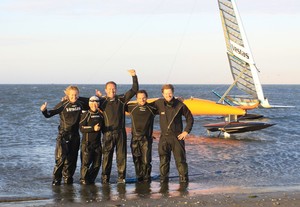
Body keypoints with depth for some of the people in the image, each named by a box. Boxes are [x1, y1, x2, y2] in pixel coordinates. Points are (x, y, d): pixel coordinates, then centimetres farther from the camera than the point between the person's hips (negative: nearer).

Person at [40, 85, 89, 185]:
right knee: (61, 158, -12)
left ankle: (68, 179, 19)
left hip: (75, 135, 4)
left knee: (72, 158, 8)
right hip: (63, 135, -4)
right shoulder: (63, 104, -8)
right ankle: (56, 179, -4)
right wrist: (44, 110, -31)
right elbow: (49, 114, -11)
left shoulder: (80, 104, 6)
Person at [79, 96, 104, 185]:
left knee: (97, 163, 5)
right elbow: (81, 128, -15)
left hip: (97, 143, 5)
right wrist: (93, 128, -24)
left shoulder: (101, 115, 12)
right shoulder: (86, 115, -5)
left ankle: (91, 179, 18)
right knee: (86, 162, -6)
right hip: (87, 143, -5)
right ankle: (83, 179, 8)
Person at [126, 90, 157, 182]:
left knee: (146, 161, -4)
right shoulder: (132, 108, 7)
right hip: (135, 139, 1)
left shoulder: (152, 109, 4)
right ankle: (139, 178, 13)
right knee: (137, 160, 4)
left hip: (146, 138, -1)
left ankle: (147, 178, 7)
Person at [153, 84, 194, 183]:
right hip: (164, 137, 1)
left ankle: (184, 178, 10)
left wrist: (186, 131, -2)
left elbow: (190, 118, 7)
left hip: (177, 137, -1)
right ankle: (163, 178, 13)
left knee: (180, 159, 0)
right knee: (163, 160, 3)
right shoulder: (159, 103, -2)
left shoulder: (180, 105, -4)